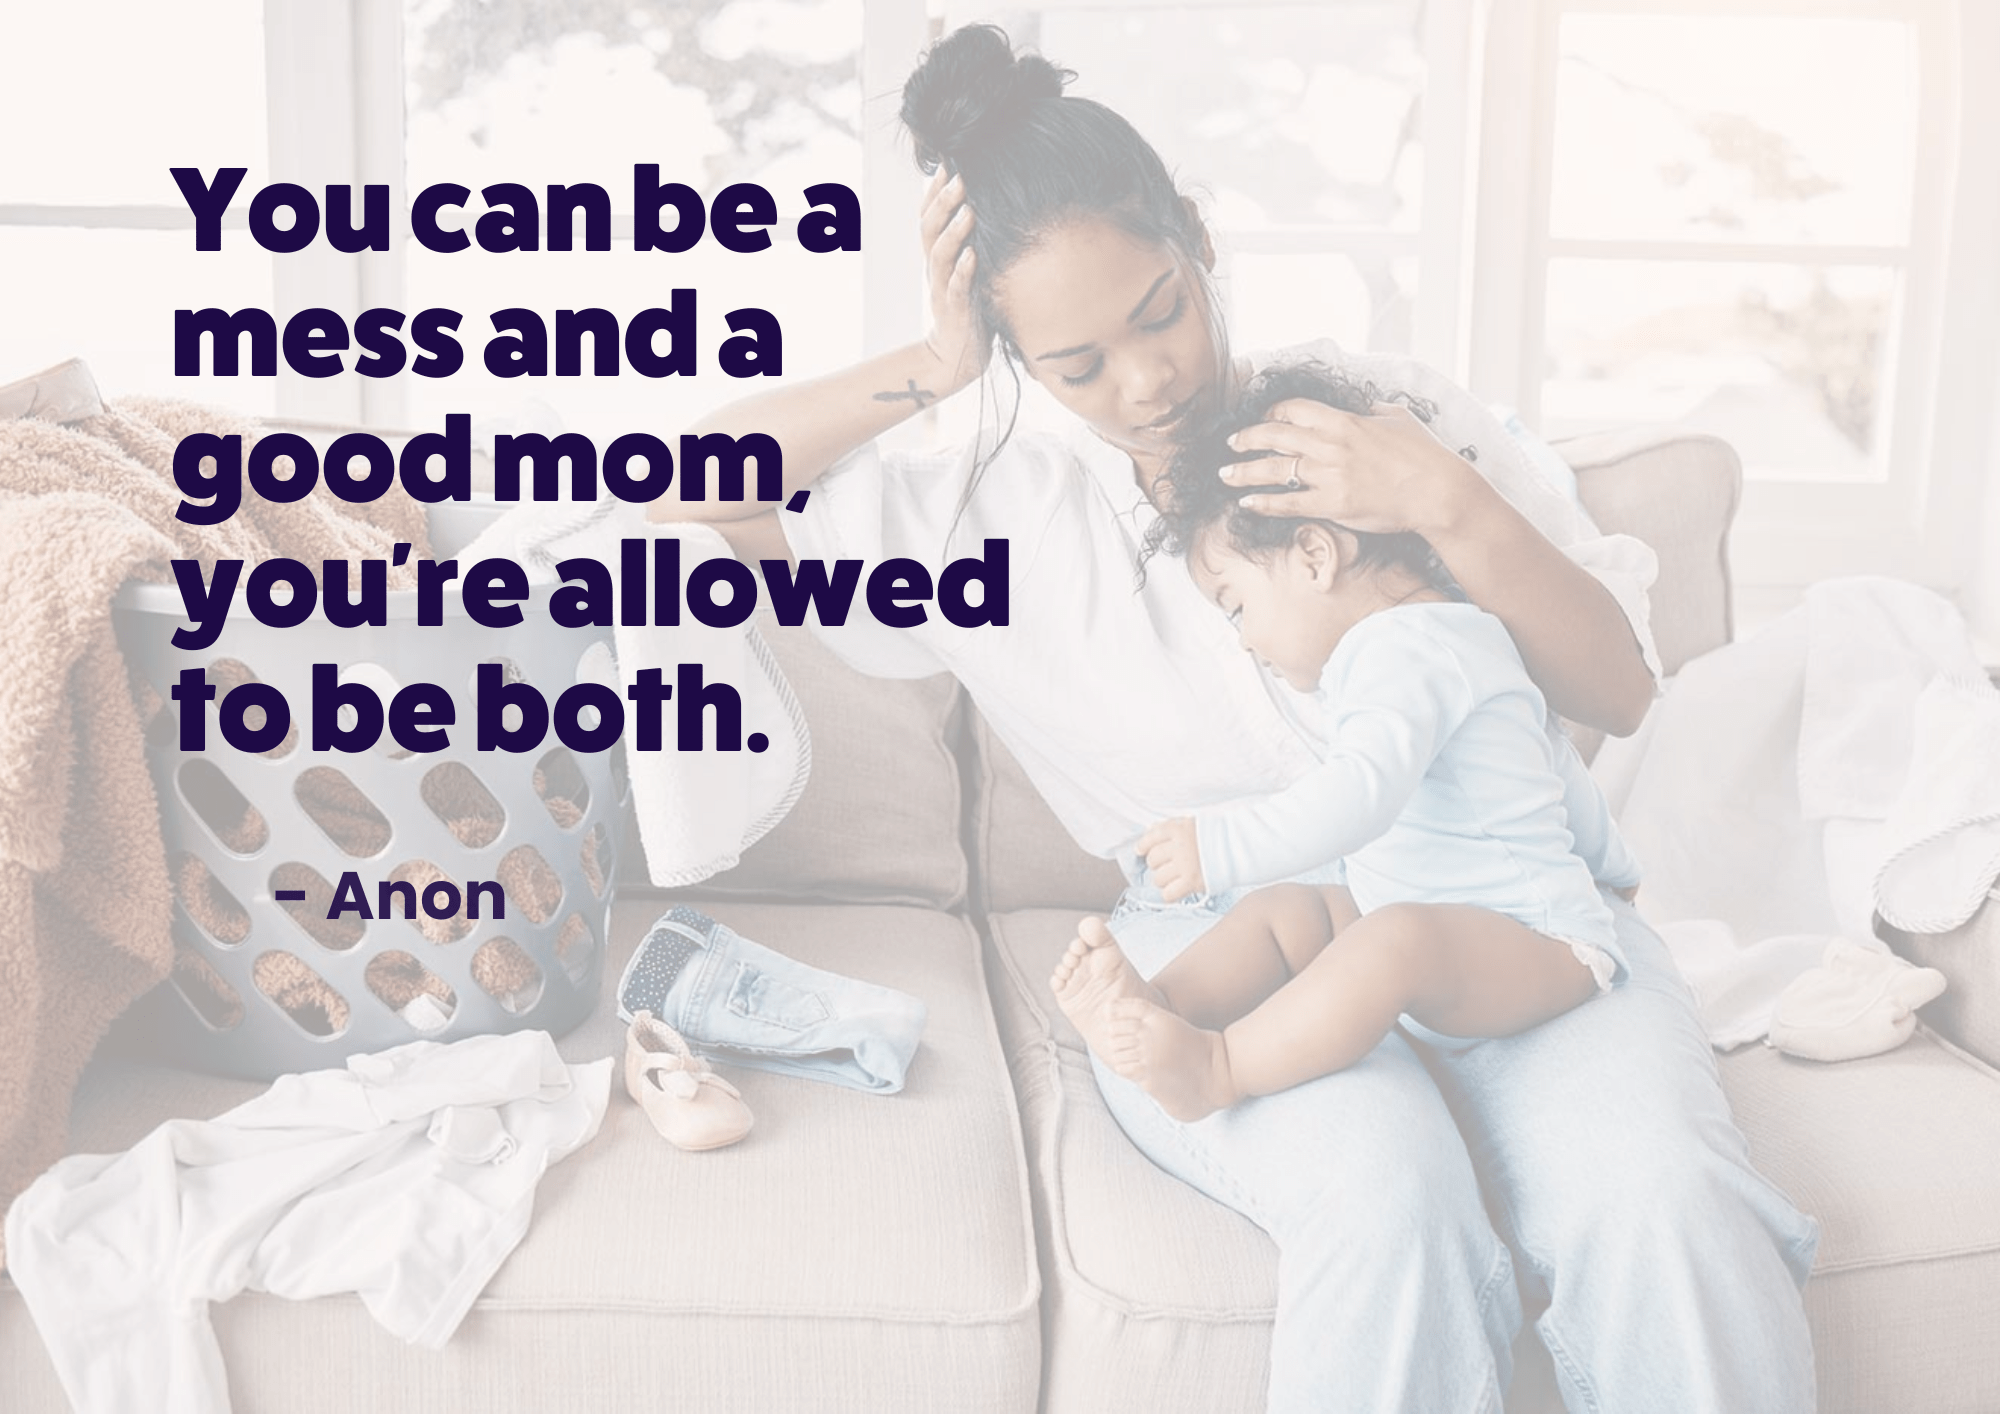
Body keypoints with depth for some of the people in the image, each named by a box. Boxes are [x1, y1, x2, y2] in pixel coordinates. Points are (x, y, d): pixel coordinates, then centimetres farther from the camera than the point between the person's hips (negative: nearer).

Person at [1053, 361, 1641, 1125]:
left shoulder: (1406, 652, -17)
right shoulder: (1440, 633, 19)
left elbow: (1362, 794, -35)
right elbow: (1557, 760, 31)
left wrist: (1221, 847, -40)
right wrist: (1609, 864, 45)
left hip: (1535, 946, -11)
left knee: (1399, 940, -38)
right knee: (1276, 913, -1)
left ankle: (1216, 1069, -43)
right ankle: (1149, 1012, -24)